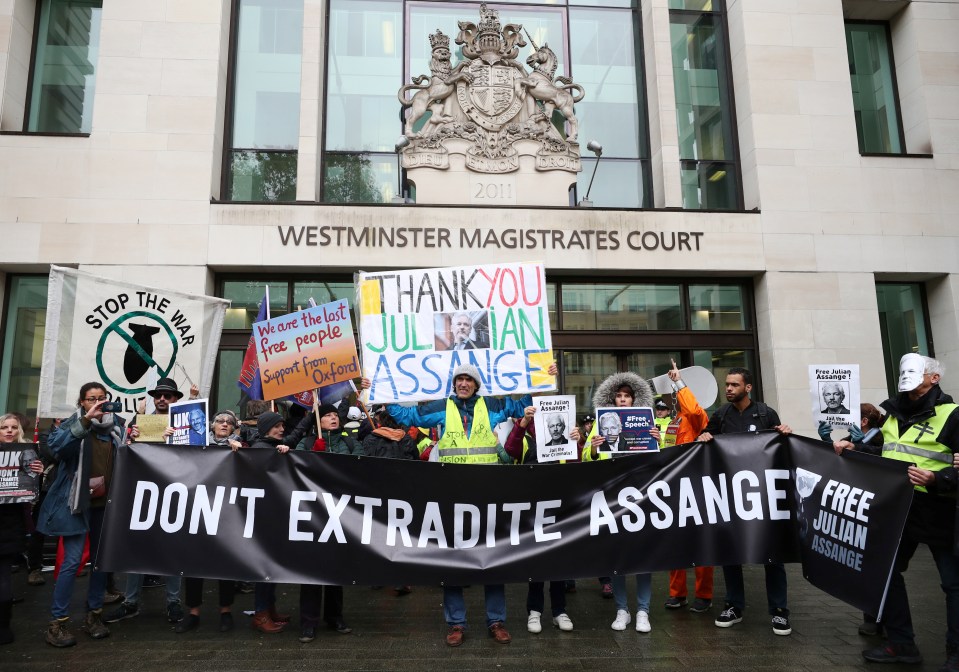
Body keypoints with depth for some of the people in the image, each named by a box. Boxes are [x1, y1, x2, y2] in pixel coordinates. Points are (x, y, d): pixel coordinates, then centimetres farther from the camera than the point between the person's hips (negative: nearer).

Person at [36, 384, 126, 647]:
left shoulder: (116, 426, 7)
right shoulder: (73, 424, -3)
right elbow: (55, 445, -25)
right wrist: (85, 421, -34)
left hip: (106, 503, 4)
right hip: (78, 502, -4)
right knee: (72, 561, -7)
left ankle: (94, 615, 22)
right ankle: (57, 622, 5)